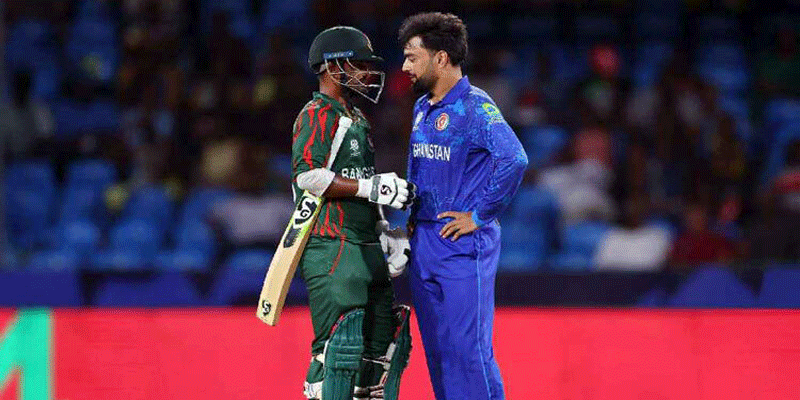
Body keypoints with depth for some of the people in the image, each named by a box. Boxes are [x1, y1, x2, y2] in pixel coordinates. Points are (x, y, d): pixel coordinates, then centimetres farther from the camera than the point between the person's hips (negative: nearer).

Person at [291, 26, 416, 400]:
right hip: (332, 250, -10)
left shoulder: (357, 119, 22)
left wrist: (386, 234, 17)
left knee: (384, 341, 9)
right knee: (339, 343, -14)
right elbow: (308, 176, -21)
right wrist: (372, 187, -20)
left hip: (366, 249, 10)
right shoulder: (317, 116, -8)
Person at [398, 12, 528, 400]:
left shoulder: (474, 107, -13)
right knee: (437, 350, 10)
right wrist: (410, 215, 14)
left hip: (463, 245, -9)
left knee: (467, 349, -10)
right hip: (423, 244, 9)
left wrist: (478, 215, -20)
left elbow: (514, 159, -26)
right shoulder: (422, 108, 14)